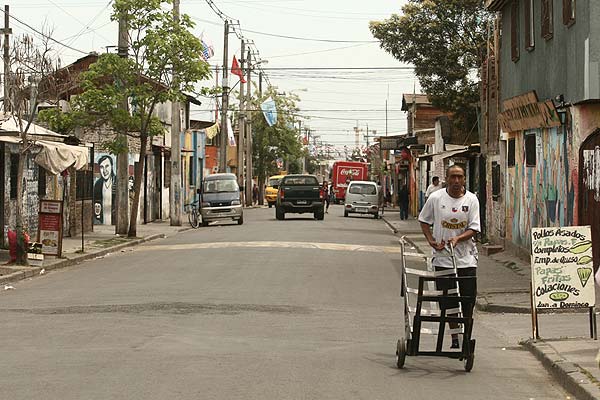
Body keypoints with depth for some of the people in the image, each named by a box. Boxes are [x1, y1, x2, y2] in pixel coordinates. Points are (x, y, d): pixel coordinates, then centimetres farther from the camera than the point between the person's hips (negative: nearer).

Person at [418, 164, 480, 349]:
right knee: (448, 301, 3)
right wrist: (431, 240, -3)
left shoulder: (471, 199, -3)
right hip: (443, 258, 0)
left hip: (466, 258, 0)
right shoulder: (436, 198, -3)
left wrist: (457, 238, -21)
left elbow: (474, 229, -5)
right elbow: (424, 220, 11)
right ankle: (454, 337, 16)